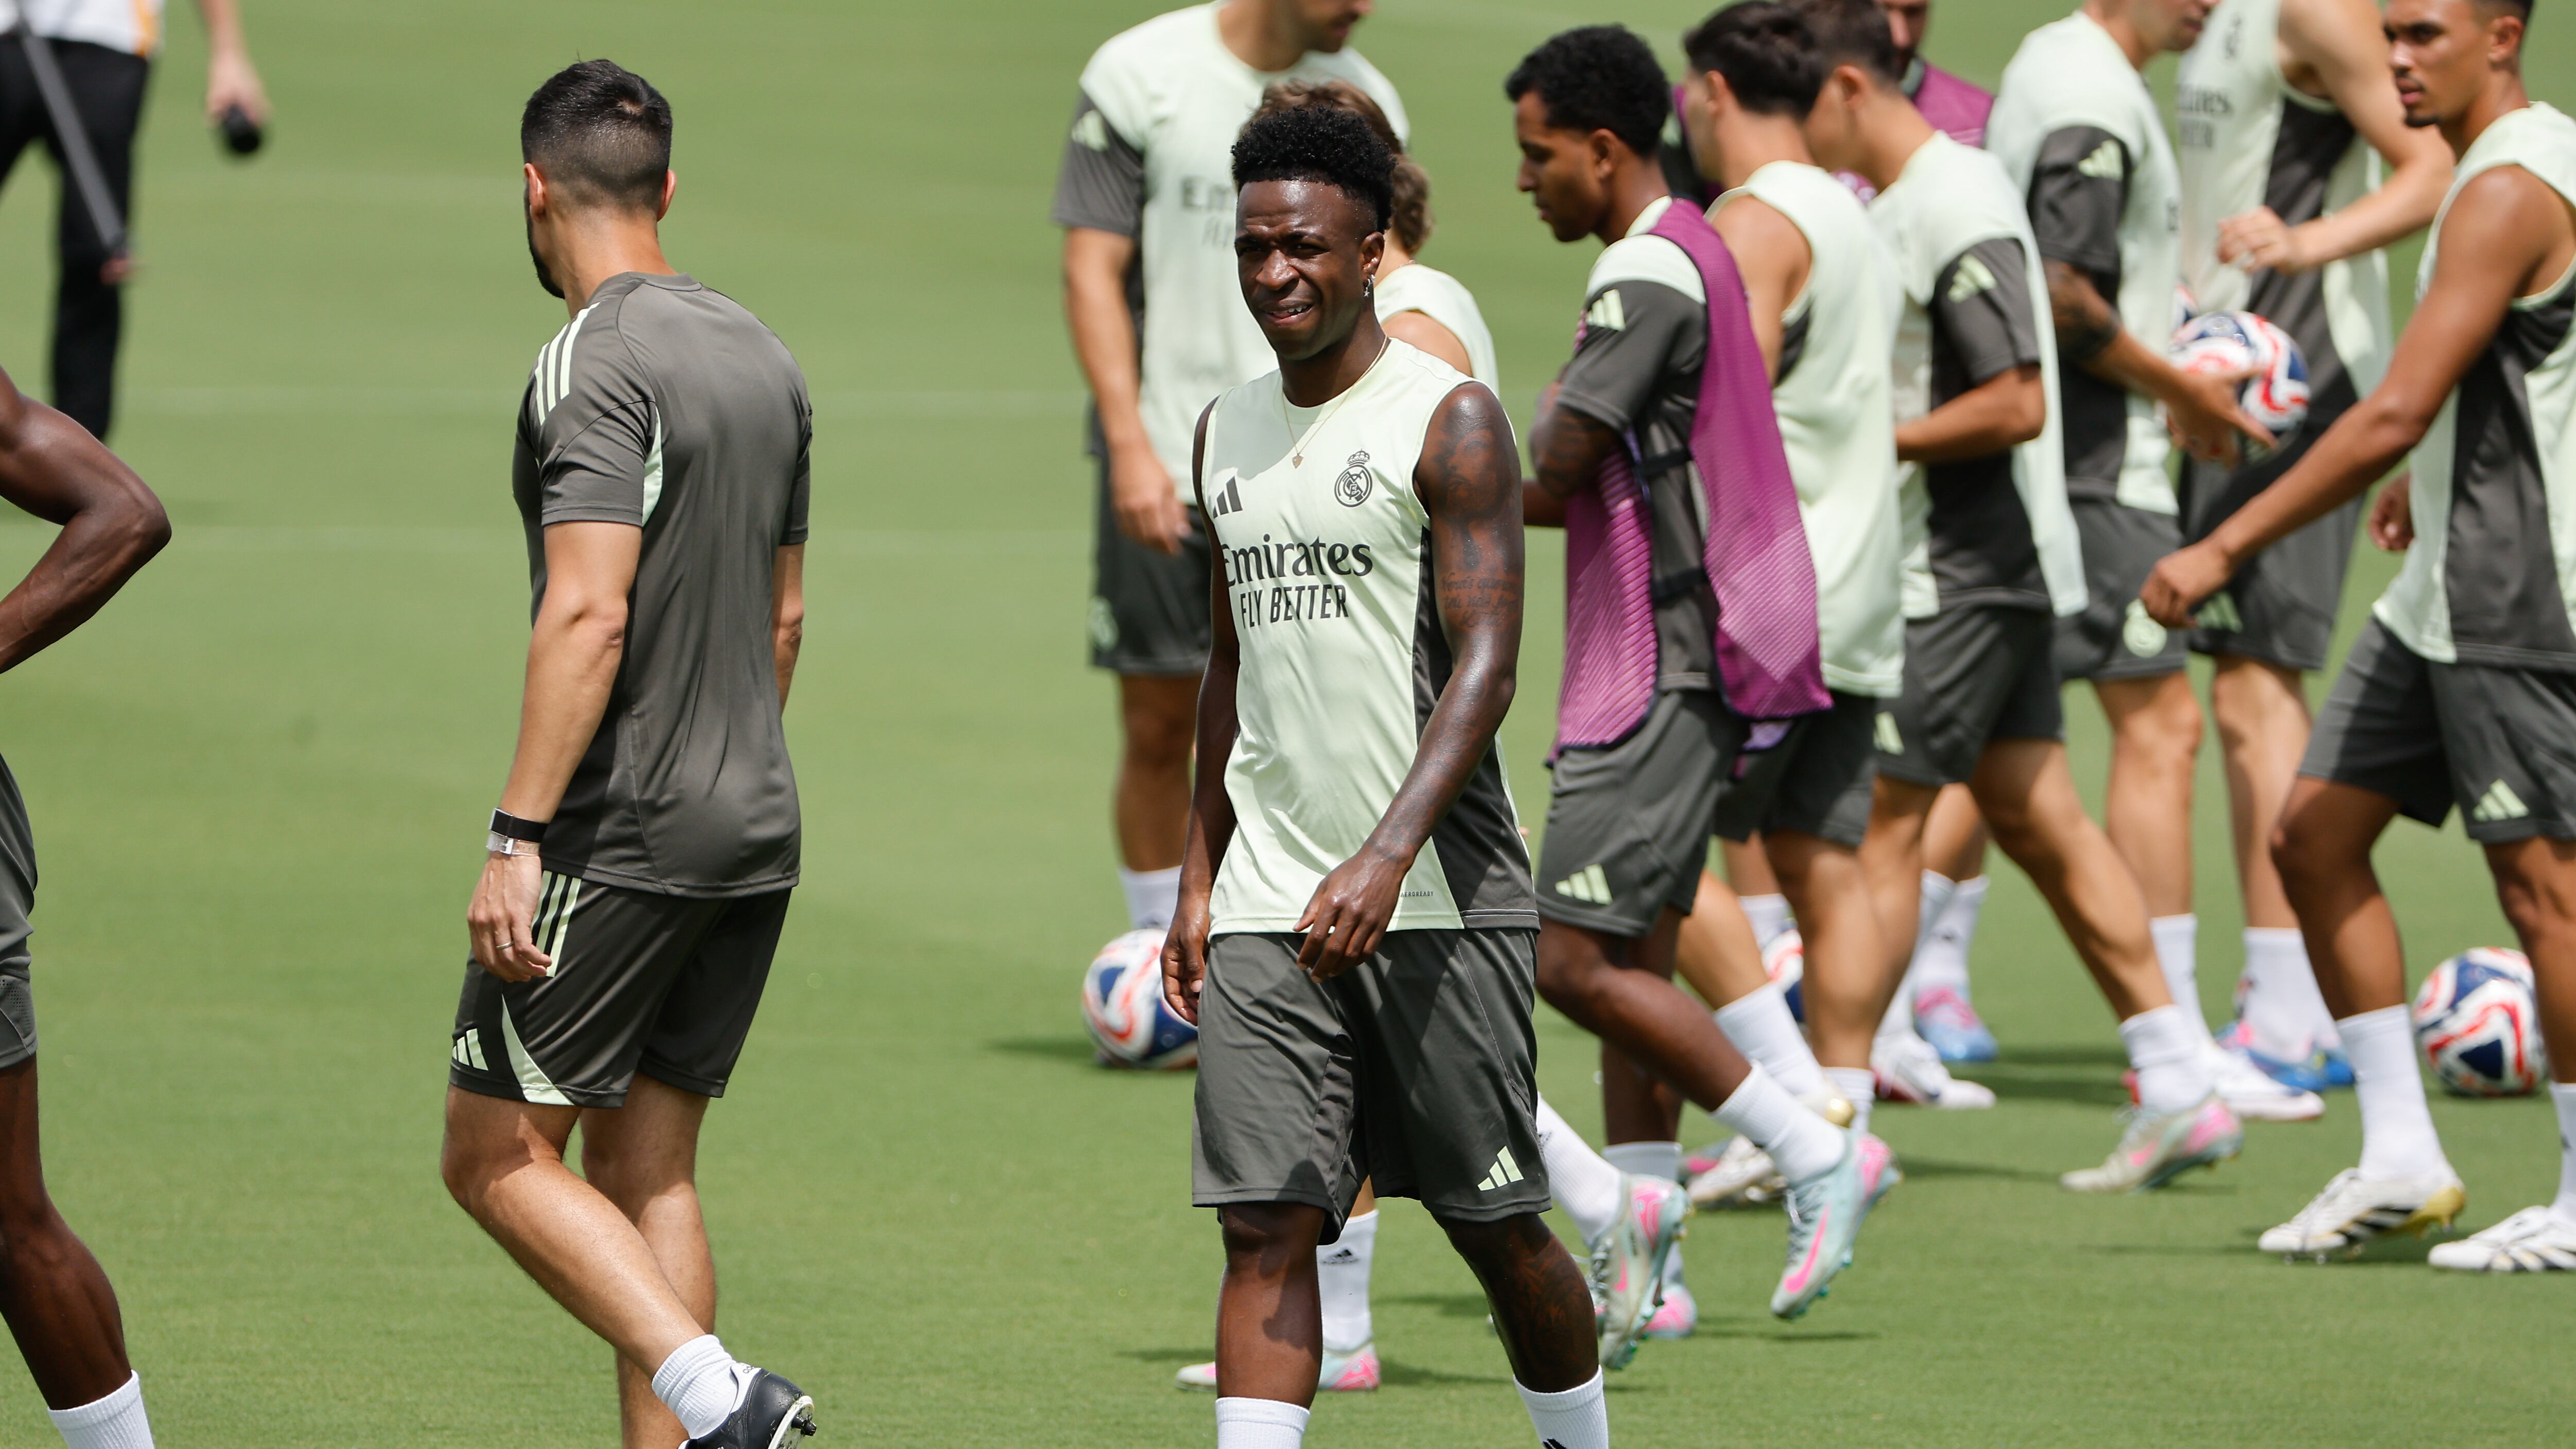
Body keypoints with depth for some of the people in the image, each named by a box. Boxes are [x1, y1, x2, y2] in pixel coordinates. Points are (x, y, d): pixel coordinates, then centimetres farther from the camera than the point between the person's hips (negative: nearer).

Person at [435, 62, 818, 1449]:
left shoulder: (596, 368, -14)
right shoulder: (763, 358, 12)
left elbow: (588, 616, -22)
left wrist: (519, 838, -22)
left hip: (622, 838, -8)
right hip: (756, 829, 8)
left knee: (497, 1156, -1)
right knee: (647, 1168, 12)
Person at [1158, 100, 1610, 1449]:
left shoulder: (1447, 418, -7)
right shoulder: (1227, 430, 13)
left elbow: (1487, 661, -15)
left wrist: (1388, 855, -28)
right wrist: (1199, 878, 15)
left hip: (1437, 897, -5)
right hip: (1267, 906, 5)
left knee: (1494, 1225, 6)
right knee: (1265, 1227, -6)